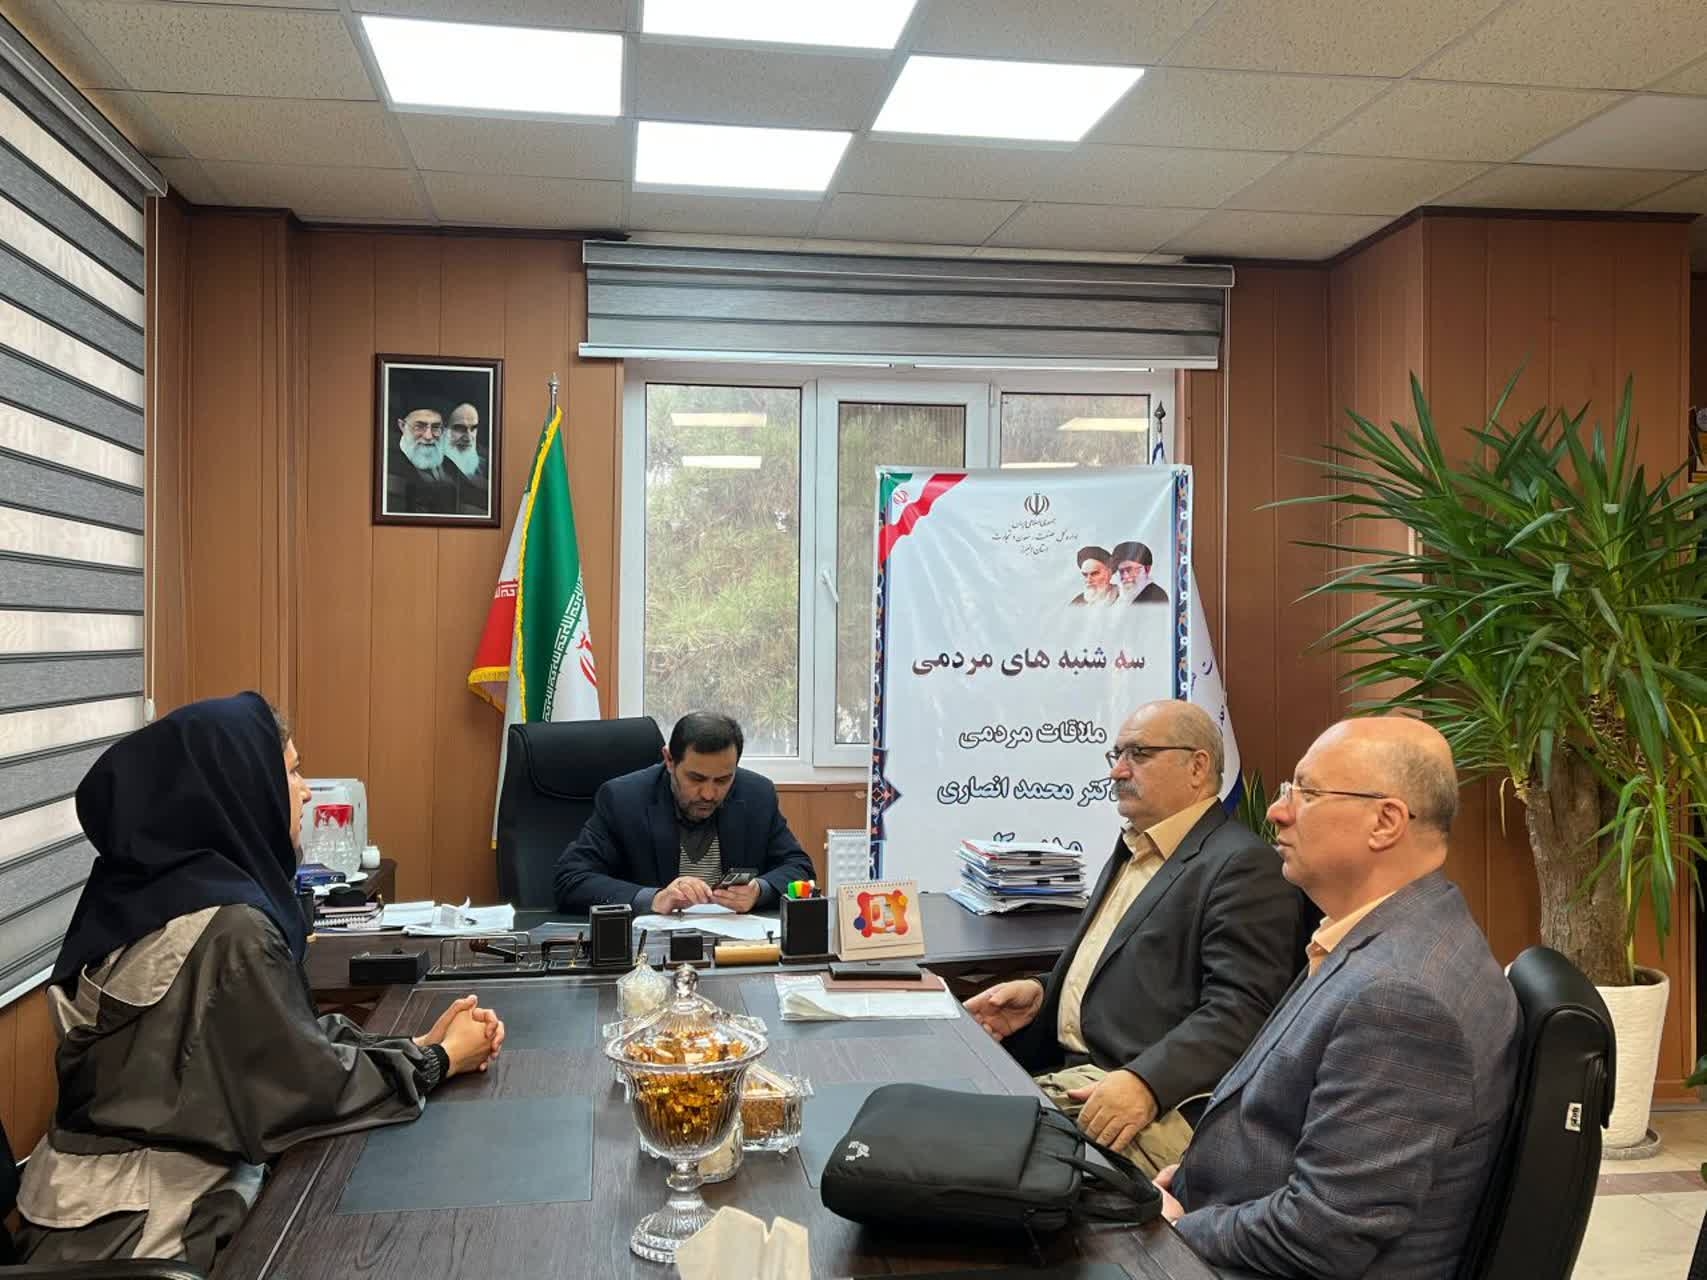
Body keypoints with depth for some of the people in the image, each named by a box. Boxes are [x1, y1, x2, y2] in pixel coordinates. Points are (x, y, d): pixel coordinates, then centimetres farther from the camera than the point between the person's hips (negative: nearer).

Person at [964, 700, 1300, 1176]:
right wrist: (1041, 994, 9)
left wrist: (1144, 1084, -30)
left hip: (1156, 1106, -8)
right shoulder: (1134, 850, 22)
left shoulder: (1243, 867, -8)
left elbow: (1240, 1009, -17)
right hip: (1068, 1076, 9)